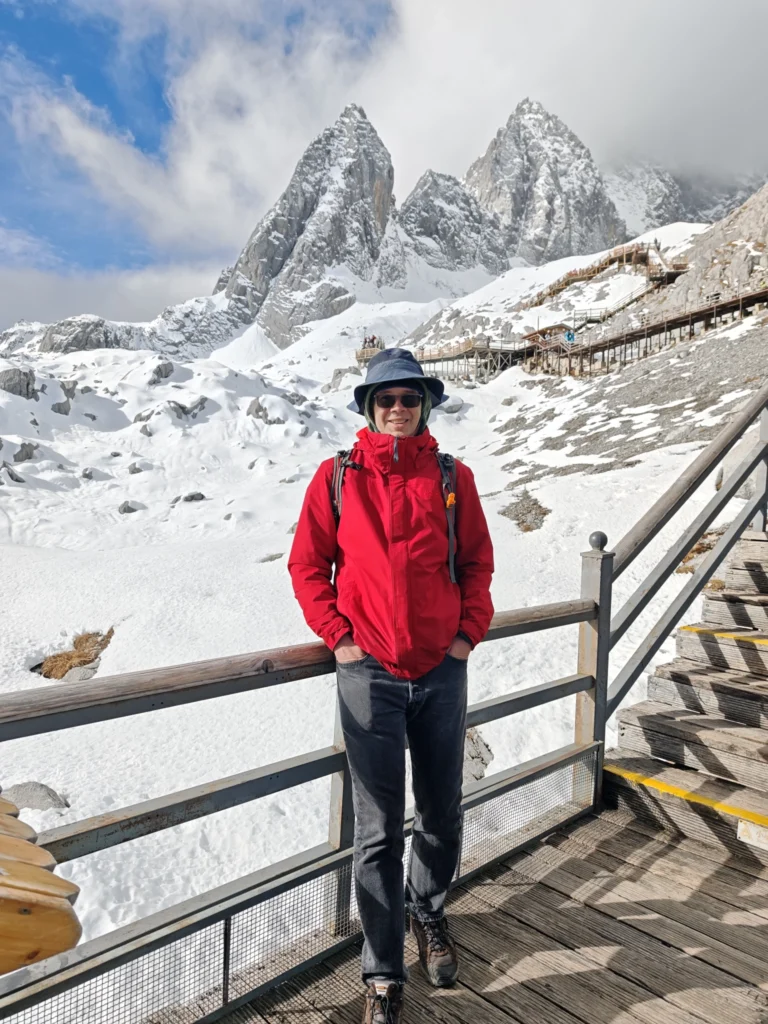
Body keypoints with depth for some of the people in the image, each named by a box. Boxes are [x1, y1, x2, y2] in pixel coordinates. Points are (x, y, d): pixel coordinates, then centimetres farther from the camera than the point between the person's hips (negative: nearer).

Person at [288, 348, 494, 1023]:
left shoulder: (452, 477, 3)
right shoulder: (338, 476, -1)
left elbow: (477, 562, 8)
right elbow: (307, 564, 3)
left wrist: (469, 632, -1)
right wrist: (338, 635, -5)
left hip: (442, 671, 2)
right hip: (369, 673, -2)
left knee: (442, 815, 17)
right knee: (379, 830, 5)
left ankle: (429, 911, 46)